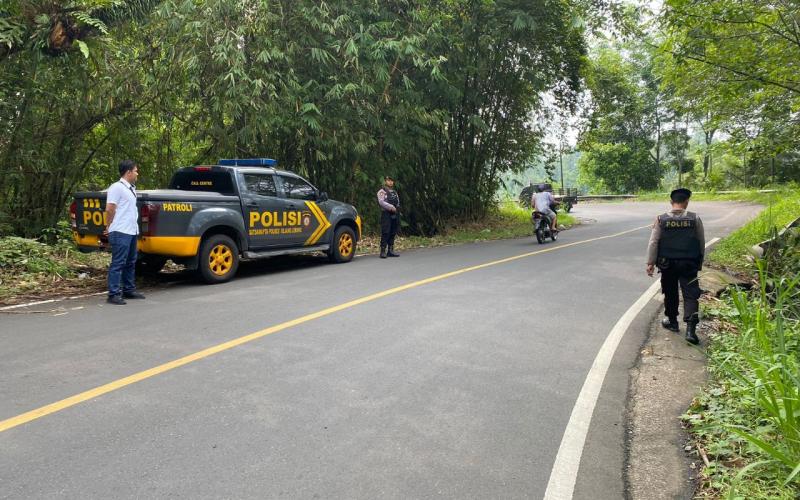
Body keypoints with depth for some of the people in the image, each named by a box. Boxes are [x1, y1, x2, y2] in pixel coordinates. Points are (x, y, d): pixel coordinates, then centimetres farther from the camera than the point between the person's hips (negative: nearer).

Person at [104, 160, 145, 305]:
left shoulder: (131, 188, 17)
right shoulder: (117, 187, -11)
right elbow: (109, 209, -12)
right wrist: (109, 227, -2)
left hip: (132, 231, 9)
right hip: (121, 232, -9)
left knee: (130, 262, 15)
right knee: (118, 263, -7)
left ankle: (129, 289, 25)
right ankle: (114, 294, -5)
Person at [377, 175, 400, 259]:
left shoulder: (394, 192, 22)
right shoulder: (382, 192, -1)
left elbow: (398, 202, 22)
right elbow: (381, 202, -15)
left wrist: (397, 208, 4)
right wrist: (391, 207, -19)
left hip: (395, 215, 7)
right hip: (386, 215, -7)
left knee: (393, 233, 7)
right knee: (385, 233, -12)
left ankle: (390, 250, 13)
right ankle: (383, 251, -11)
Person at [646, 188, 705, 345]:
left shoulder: (661, 219, -6)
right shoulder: (694, 219, -4)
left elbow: (653, 243, -6)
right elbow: (701, 243, 2)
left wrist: (651, 262, 0)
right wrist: (700, 262, 15)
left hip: (668, 264, 1)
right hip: (689, 264, -1)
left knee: (670, 294, 17)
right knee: (691, 295, -1)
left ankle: (672, 321, 30)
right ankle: (690, 328, -12)